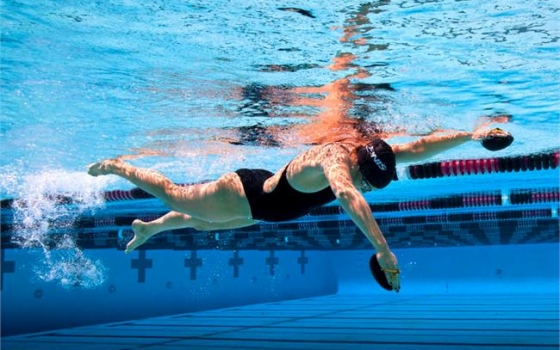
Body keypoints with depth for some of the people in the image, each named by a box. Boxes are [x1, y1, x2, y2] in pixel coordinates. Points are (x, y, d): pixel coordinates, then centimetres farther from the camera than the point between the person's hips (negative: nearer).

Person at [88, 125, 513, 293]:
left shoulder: (368, 154, -17)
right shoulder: (334, 156, -42)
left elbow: (419, 147, -15)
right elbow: (346, 195, -61)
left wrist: (471, 135, -25)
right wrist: (383, 249, -67)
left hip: (265, 205, 8)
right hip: (248, 193, -8)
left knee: (202, 222, 31)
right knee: (175, 196, 13)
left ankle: (148, 228, 57)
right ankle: (115, 166, 36)